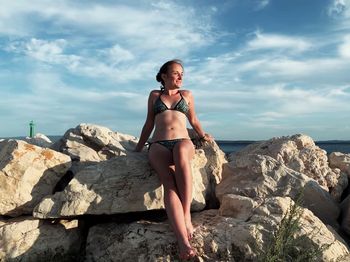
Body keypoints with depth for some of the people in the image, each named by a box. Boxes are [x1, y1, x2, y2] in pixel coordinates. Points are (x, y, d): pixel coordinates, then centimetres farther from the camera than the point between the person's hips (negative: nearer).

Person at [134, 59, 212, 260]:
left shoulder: (187, 95, 23)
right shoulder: (154, 95, 21)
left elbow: (193, 120, 34)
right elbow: (149, 123, 25)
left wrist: (203, 136, 27)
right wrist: (138, 148, 26)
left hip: (183, 142, 1)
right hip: (158, 145, 0)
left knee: (181, 150, -41)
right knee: (169, 182, -32)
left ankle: (187, 214, -36)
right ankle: (184, 242, -45)